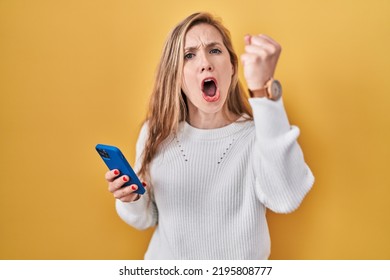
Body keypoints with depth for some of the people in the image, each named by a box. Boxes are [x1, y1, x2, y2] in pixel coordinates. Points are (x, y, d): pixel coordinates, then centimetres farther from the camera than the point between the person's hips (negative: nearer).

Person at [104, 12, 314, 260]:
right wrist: (131, 200, -23)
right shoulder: (156, 133, -10)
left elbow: (285, 199, -40)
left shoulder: (258, 135, -19)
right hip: (166, 263, 2)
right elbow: (146, 219, 0)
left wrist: (263, 90, -45)